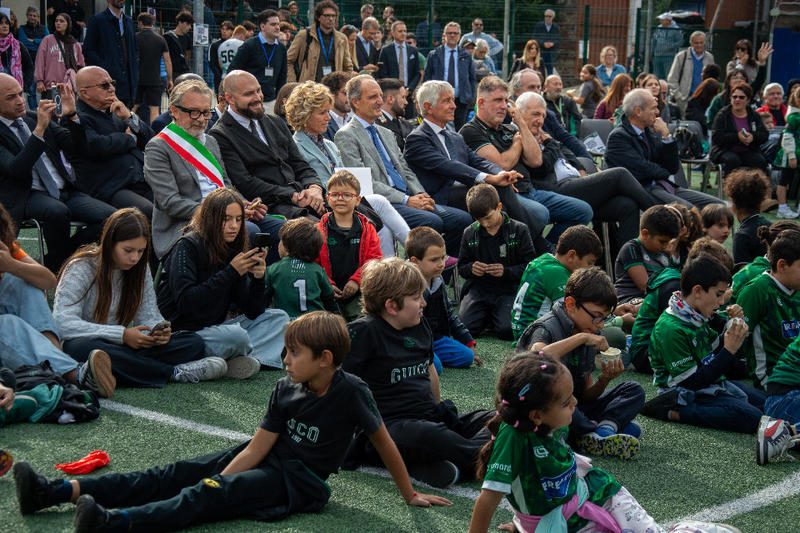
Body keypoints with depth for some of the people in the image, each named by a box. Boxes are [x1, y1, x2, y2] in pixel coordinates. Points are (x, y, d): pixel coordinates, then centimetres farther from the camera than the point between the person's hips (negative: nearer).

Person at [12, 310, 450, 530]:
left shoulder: (350, 392, -15)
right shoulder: (286, 389, 3)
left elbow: (384, 443, -6)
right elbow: (256, 447, -1)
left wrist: (411, 495, -1)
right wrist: (216, 483, -11)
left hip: (299, 481, -6)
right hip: (267, 459, 6)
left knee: (211, 494, -29)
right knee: (177, 475, -7)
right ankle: (60, 492, -14)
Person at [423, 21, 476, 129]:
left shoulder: (466, 56, 11)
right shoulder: (434, 55, 7)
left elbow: (472, 79, 15)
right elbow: (426, 79, 8)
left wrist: (471, 99, 7)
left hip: (461, 101, 1)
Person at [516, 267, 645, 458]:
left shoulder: (590, 337, 10)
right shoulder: (547, 328, -14)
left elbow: (585, 396, 11)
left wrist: (604, 380, -10)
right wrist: (581, 338, -32)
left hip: (574, 412, 8)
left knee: (634, 390, 2)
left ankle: (601, 433, -25)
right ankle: (611, 424, -19)